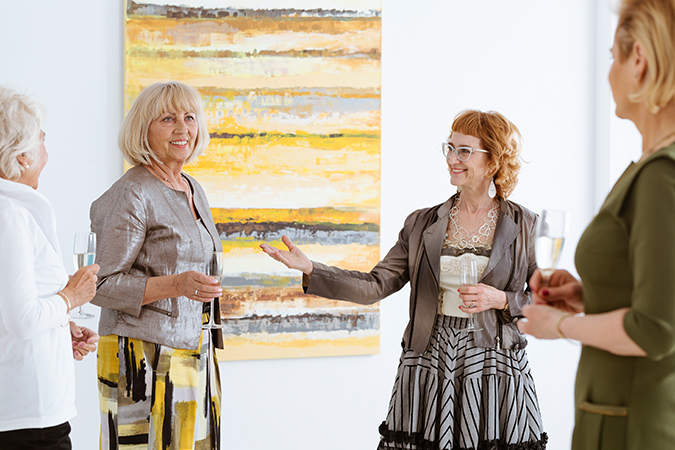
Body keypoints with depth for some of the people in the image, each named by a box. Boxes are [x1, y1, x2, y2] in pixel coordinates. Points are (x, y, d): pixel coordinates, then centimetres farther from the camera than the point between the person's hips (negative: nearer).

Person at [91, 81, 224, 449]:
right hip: (142, 356, -8)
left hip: (194, 354, 8)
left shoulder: (193, 190, 14)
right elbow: (103, 285, -14)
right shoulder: (132, 195, -11)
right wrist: (176, 284, -24)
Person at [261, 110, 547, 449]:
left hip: (494, 367, -2)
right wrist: (310, 269, -8)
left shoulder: (526, 227, 0)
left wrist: (501, 300, -15)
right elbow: (375, 286, 2)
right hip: (427, 367, 2)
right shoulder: (422, 224, 8)